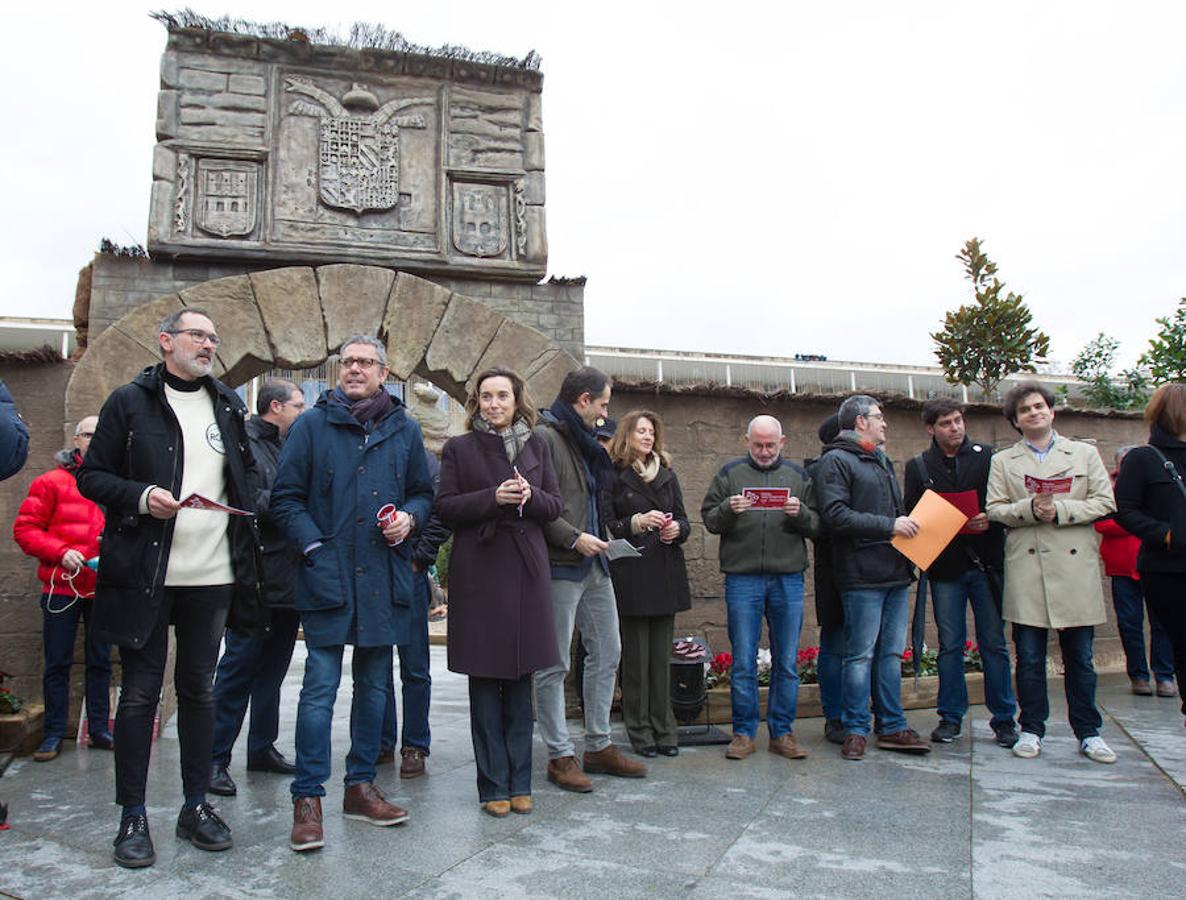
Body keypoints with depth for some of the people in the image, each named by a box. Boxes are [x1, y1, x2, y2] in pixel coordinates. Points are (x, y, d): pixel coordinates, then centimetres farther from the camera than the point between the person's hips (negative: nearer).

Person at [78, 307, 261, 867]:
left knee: (199, 688, 11)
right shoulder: (130, 402, 1)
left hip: (213, 574, 4)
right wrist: (141, 496, -16)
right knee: (141, 691, 3)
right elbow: (92, 476, 0)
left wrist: (244, 508, 6)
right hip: (145, 573, -3)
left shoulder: (228, 406, 13)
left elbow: (246, 472, 23)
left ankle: (196, 806, 22)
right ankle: (132, 816, 16)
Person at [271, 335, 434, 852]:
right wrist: (313, 545, -11)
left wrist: (410, 516, -4)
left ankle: (361, 787, 25)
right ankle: (308, 799, 5)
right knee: (320, 687, -5)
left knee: (373, 685, 12)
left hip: (384, 577, 4)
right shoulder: (311, 426, 2)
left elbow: (423, 493, 17)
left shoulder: (404, 430, 11)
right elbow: (286, 498, 1)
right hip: (328, 574, -3)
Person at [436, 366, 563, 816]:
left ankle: (519, 783, 17)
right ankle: (493, 785, 12)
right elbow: (445, 507, -2)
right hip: (479, 572, -2)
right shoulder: (459, 449, 4)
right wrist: (493, 497, -16)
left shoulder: (536, 446, 12)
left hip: (526, 572, 2)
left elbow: (556, 504, 10)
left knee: (520, 680, 7)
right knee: (484, 681, 1)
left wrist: (530, 496, -11)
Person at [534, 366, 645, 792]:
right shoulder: (544, 437, -12)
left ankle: (599, 747, 25)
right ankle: (560, 756, 12)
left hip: (594, 565, 10)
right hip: (560, 566, -10)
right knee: (554, 664, 0)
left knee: (607, 653, 13)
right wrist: (573, 538, -19)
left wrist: (601, 537, 13)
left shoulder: (583, 441, 18)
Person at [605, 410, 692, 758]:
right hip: (630, 576, -4)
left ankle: (663, 728, 14)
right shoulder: (613, 475, 0)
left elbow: (683, 520, 18)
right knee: (636, 655, -1)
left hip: (665, 575, 4)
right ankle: (639, 731, 9)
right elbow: (606, 527, -3)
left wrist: (676, 529, -3)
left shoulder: (666, 474, 17)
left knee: (661, 654, 6)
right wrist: (637, 523, -17)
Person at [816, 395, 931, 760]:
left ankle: (892, 727, 19)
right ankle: (855, 730, 8)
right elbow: (835, 515, -16)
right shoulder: (836, 461, -5)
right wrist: (889, 526, -15)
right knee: (860, 655, -3)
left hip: (896, 573, 8)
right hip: (862, 577, -8)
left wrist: (909, 523, 9)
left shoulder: (882, 460, 22)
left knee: (892, 653, 11)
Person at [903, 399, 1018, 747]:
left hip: (986, 563, -1)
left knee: (994, 643, 4)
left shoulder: (987, 455, 3)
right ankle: (951, 717, 18)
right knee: (949, 645, 7)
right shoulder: (918, 466, 6)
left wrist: (992, 519, -13)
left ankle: (1004, 718, 16)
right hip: (945, 565, 1)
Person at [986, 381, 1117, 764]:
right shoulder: (1003, 461, 11)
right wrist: (1030, 509, -15)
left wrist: (1059, 510, -11)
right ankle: (1032, 730, 16)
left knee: (1080, 657, 6)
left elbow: (1104, 503, 3)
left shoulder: (1085, 453, 12)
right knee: (1029, 657, 4)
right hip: (1026, 567, 0)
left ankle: (1088, 733, 18)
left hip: (1075, 564, 0)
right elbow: (995, 510, 2)